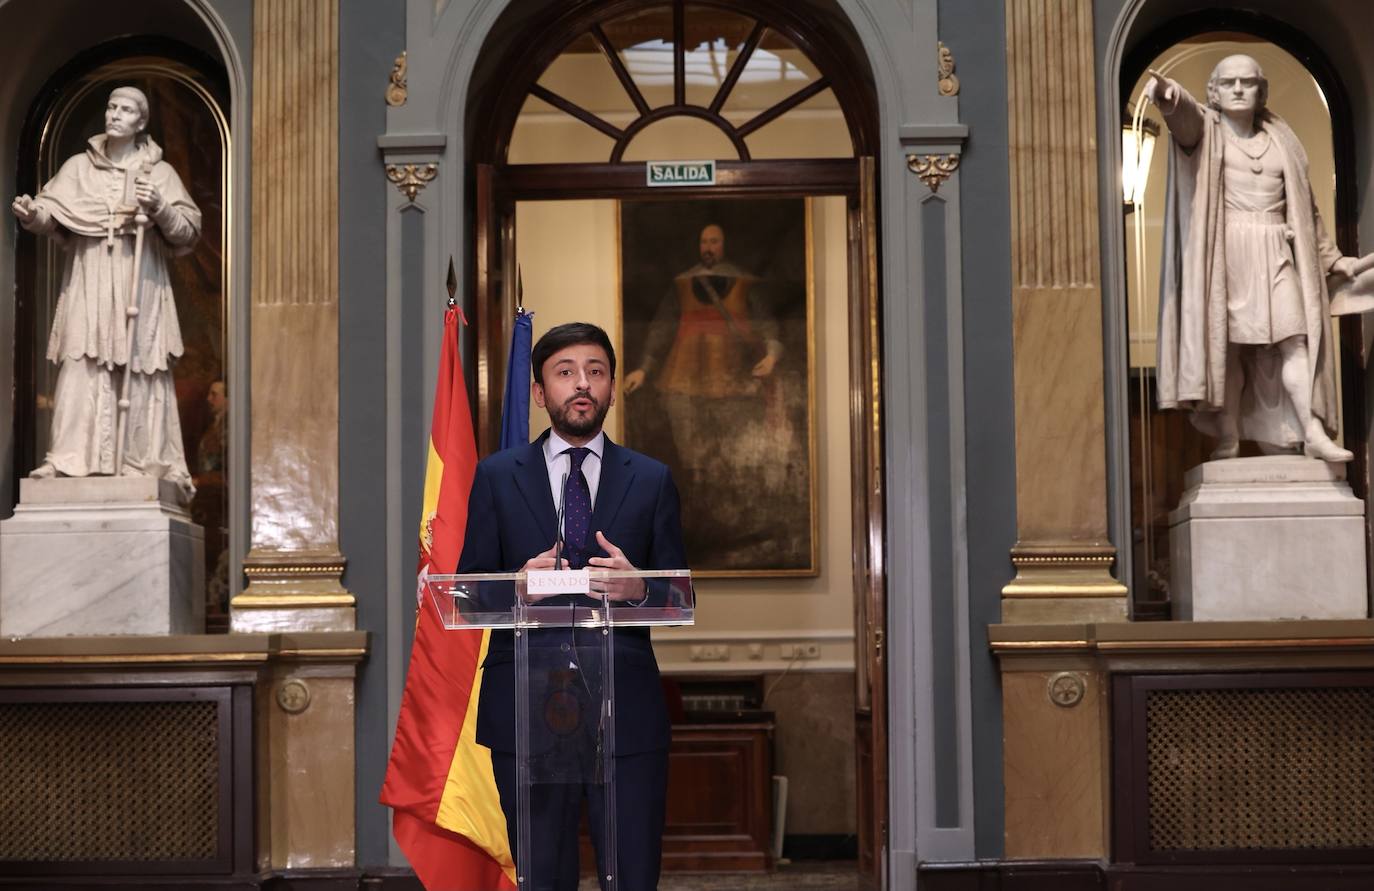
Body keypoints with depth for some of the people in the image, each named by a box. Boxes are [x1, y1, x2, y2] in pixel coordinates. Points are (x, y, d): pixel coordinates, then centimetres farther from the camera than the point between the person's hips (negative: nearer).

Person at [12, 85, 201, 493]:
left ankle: (147, 464, -4)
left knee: (140, 373, -5)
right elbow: (51, 217, 4)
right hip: (88, 284, 1)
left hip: (140, 286, -1)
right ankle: (69, 460, -11)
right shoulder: (79, 167, 13)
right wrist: (31, 214, -17)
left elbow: (188, 232, 3)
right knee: (82, 368, -8)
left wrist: (159, 208, -14)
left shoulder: (159, 172, 9)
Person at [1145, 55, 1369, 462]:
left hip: (1274, 256, 3)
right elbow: (1185, 114, -20)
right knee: (1226, 343, -7)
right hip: (1223, 253, -3)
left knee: (1294, 340, -9)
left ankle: (1313, 433, -14)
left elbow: (1304, 205, 24)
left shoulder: (1279, 138, 18)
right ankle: (1228, 439, -5)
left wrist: (1330, 257, 26)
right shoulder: (1206, 129, 6)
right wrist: (1169, 94, -44)